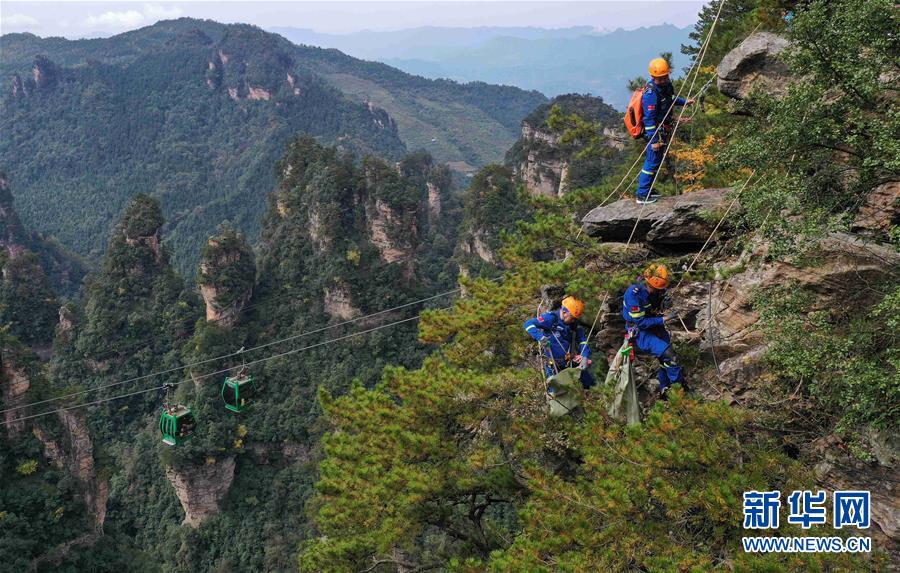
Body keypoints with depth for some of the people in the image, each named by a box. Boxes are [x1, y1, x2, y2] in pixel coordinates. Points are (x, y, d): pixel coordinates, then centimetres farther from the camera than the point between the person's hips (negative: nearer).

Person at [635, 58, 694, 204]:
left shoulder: (666, 85, 3)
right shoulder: (651, 93, -26)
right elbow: (649, 118, -26)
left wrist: (684, 102, 17)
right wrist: (654, 140, -26)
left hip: (664, 129, 10)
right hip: (656, 131, -10)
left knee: (656, 160, 19)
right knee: (653, 162, -4)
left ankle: (646, 189, 31)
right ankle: (642, 196, 2)